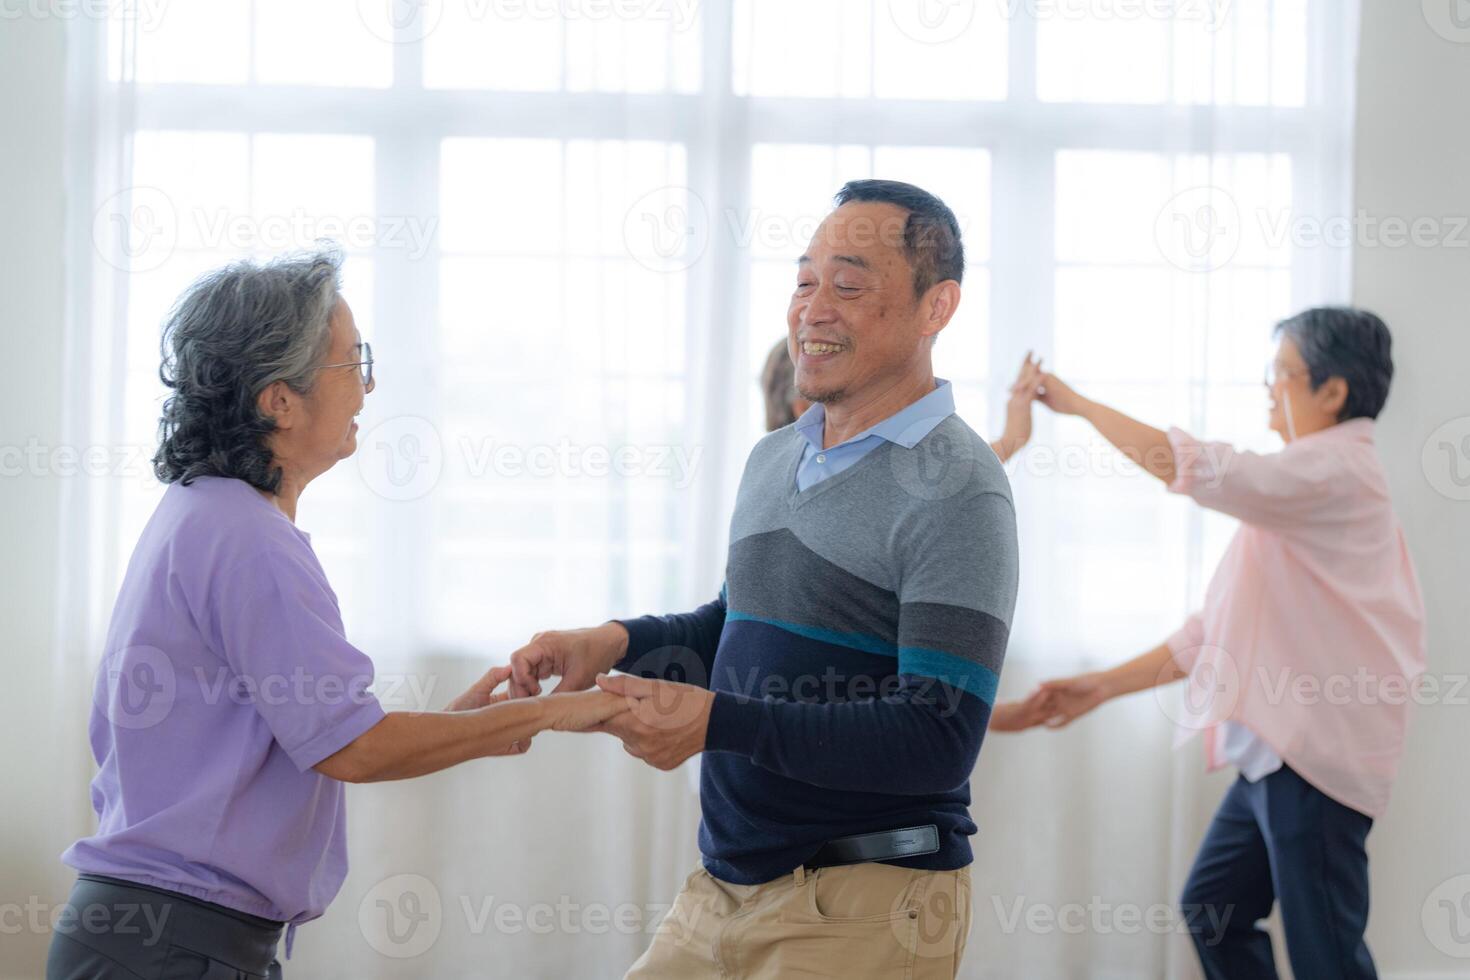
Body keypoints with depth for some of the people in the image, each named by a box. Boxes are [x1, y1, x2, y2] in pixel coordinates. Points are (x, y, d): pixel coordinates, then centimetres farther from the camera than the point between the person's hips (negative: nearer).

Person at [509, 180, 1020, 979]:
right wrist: (619, 641, 4)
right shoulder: (775, 458, 11)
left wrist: (716, 722, -24)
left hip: (864, 910, -7)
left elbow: (938, 741, -22)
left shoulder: (955, 491, -15)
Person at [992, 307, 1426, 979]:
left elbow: (1200, 470, -25)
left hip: (1315, 753, -10)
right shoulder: (1301, 483, 18)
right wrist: (1103, 686, 12)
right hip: (1275, 752, 10)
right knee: (1210, 911, 18)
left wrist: (1079, 405, -14)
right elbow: (1218, 629, 17)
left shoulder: (1337, 469, -12)